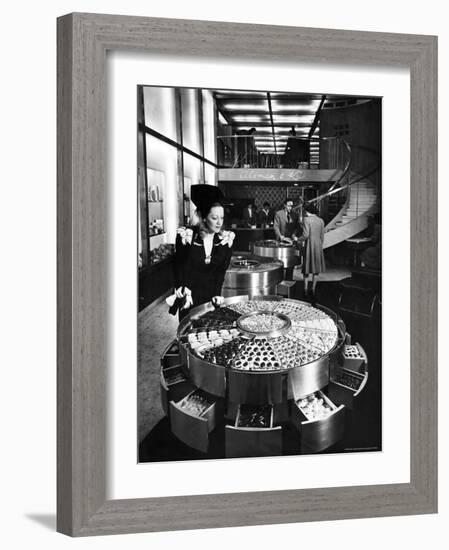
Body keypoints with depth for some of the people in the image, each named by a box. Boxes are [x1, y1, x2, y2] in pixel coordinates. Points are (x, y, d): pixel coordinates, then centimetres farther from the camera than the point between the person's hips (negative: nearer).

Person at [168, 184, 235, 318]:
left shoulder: (226, 238, -6)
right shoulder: (186, 235, -12)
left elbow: (221, 270, -3)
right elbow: (180, 267, -5)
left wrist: (217, 294, -11)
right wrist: (184, 292, -12)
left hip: (211, 296, 2)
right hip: (189, 297, -2)